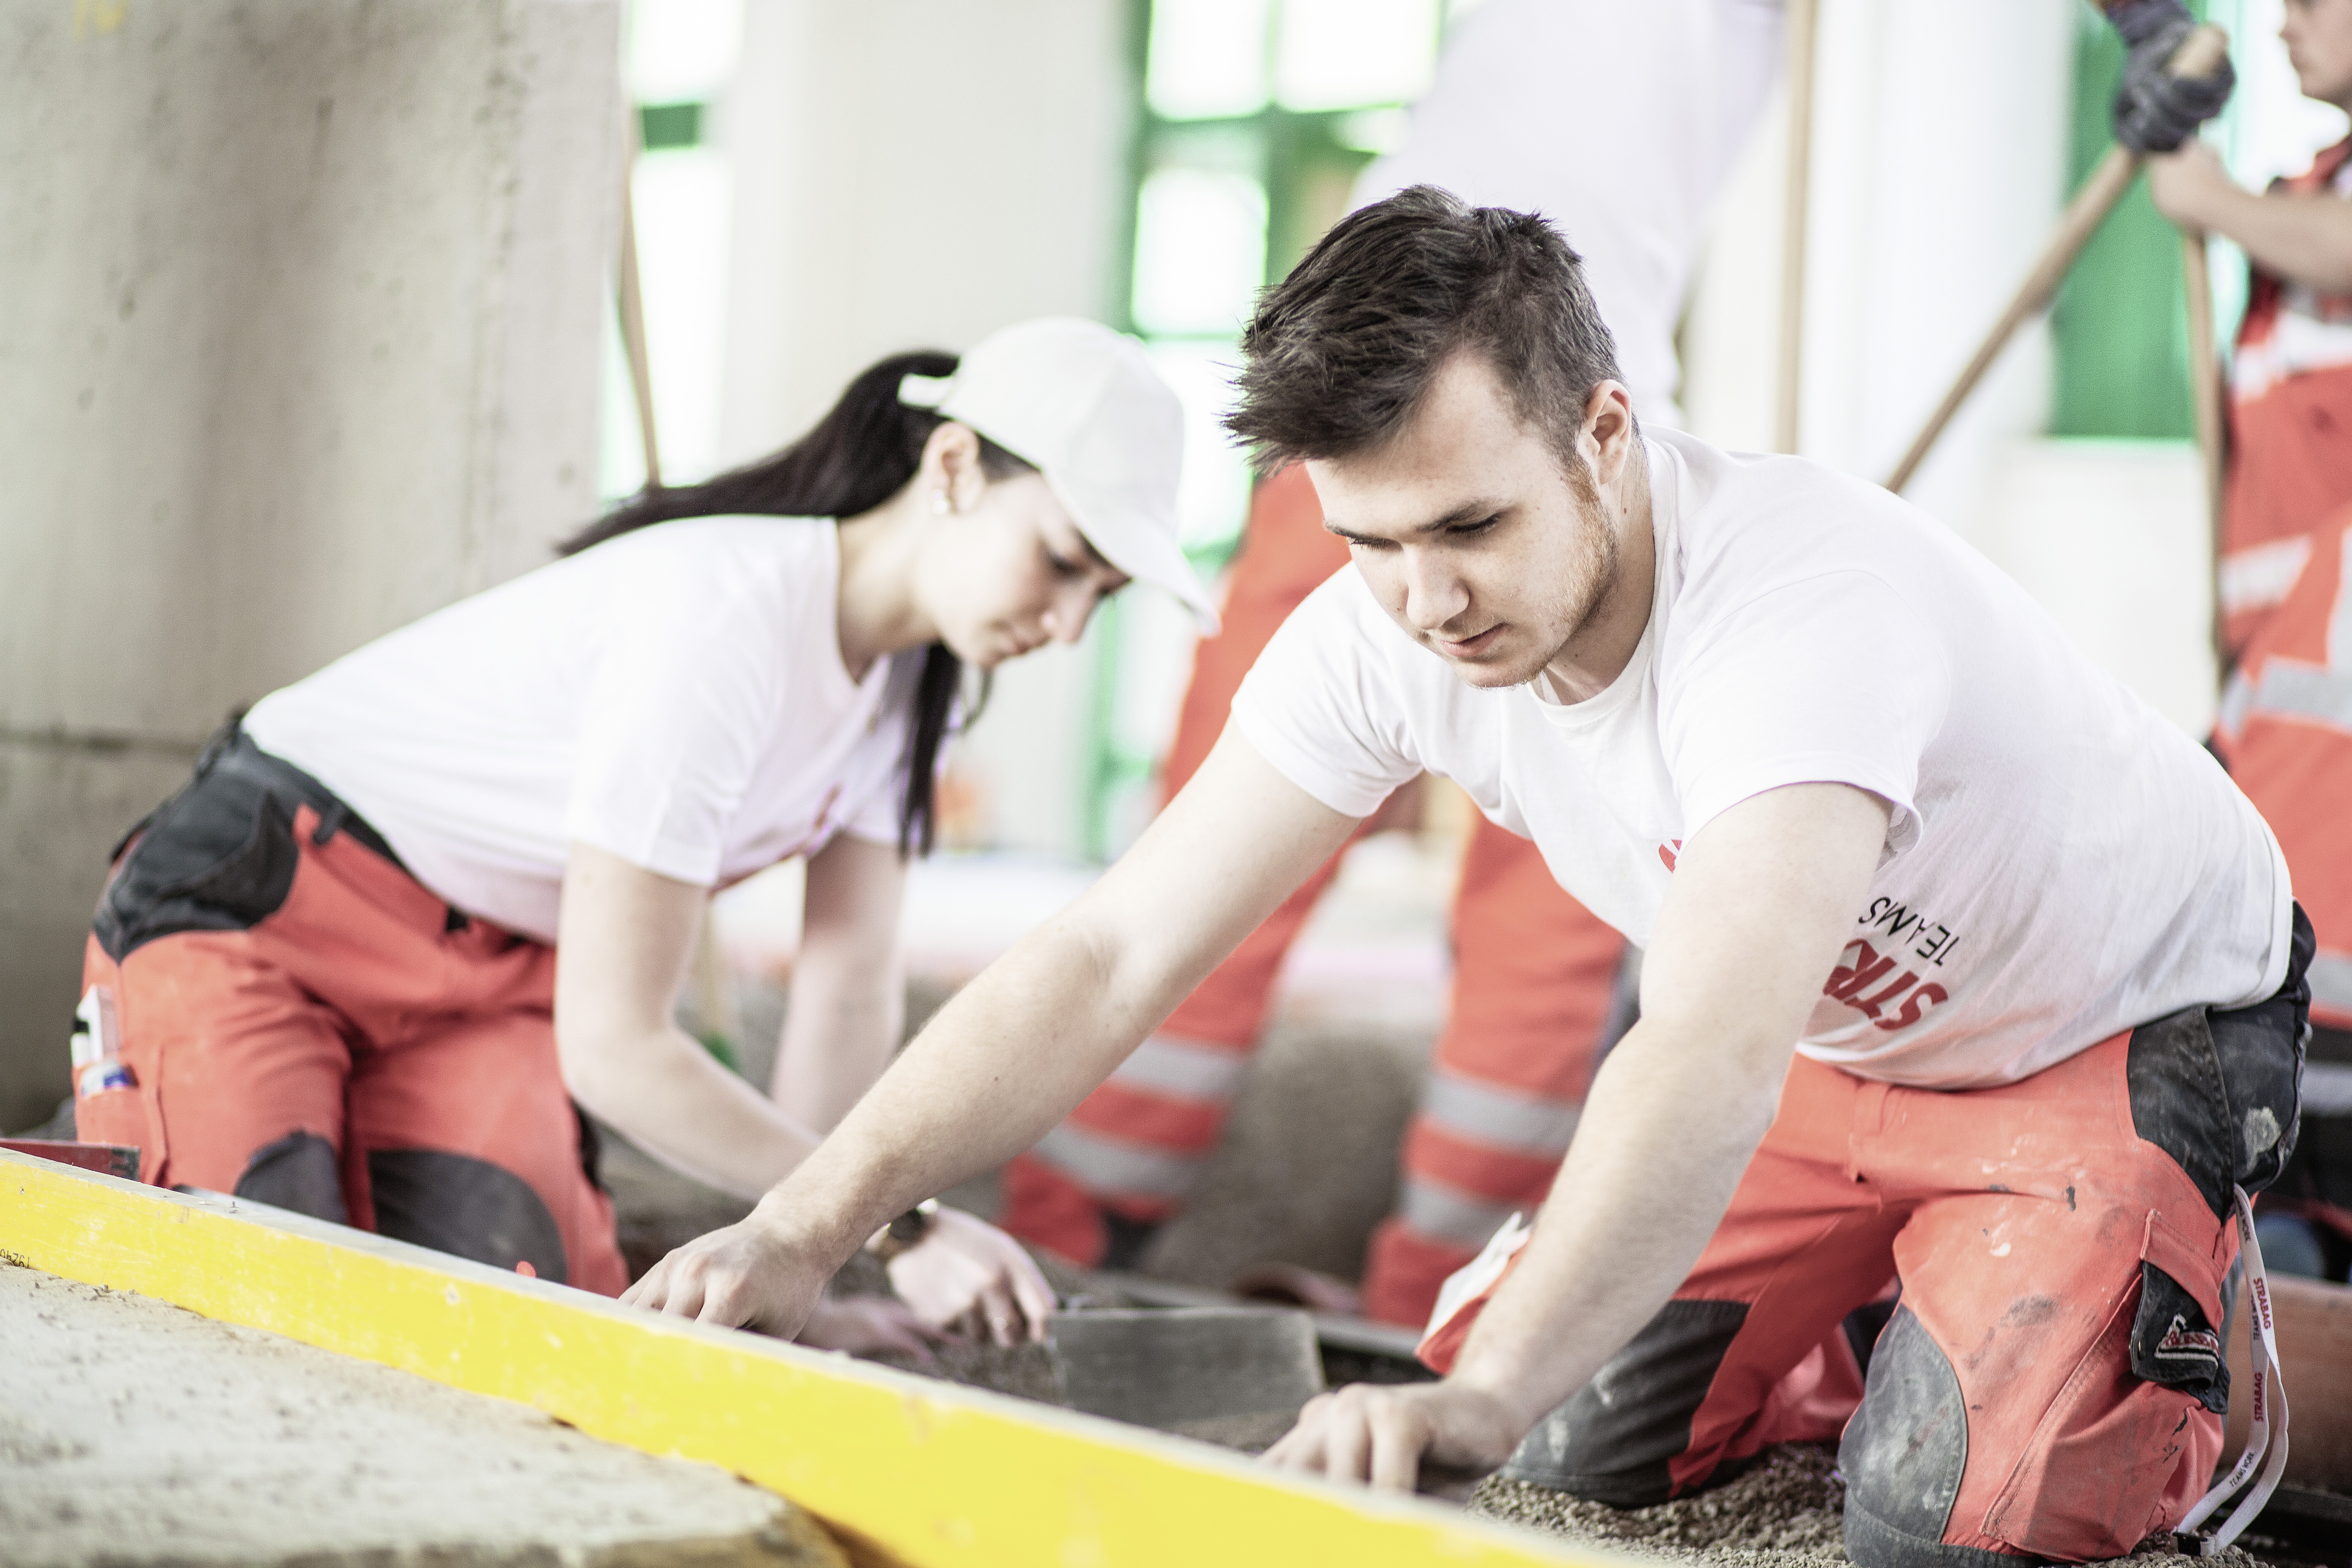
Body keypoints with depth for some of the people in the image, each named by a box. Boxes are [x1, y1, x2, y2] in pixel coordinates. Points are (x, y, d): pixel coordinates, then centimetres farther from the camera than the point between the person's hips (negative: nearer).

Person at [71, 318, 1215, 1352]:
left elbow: (852, 995, -3)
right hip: (255, 902, -7)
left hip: (495, 960, 7)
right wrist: (899, 1224, -26)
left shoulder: (909, 668, -4)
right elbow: (613, 1046, -29)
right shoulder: (725, 623, -31)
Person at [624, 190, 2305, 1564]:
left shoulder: (1804, 602, -42)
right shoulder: (1386, 634, -22)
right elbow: (1110, 955, -22)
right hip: (1829, 1030, 5)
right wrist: (810, 1224, -32)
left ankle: (2175, 1318, 13)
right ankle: (1864, 1293, 26)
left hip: (2128, 1026, -5)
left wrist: (1480, 1393, -68)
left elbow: (1710, 1054, -56)